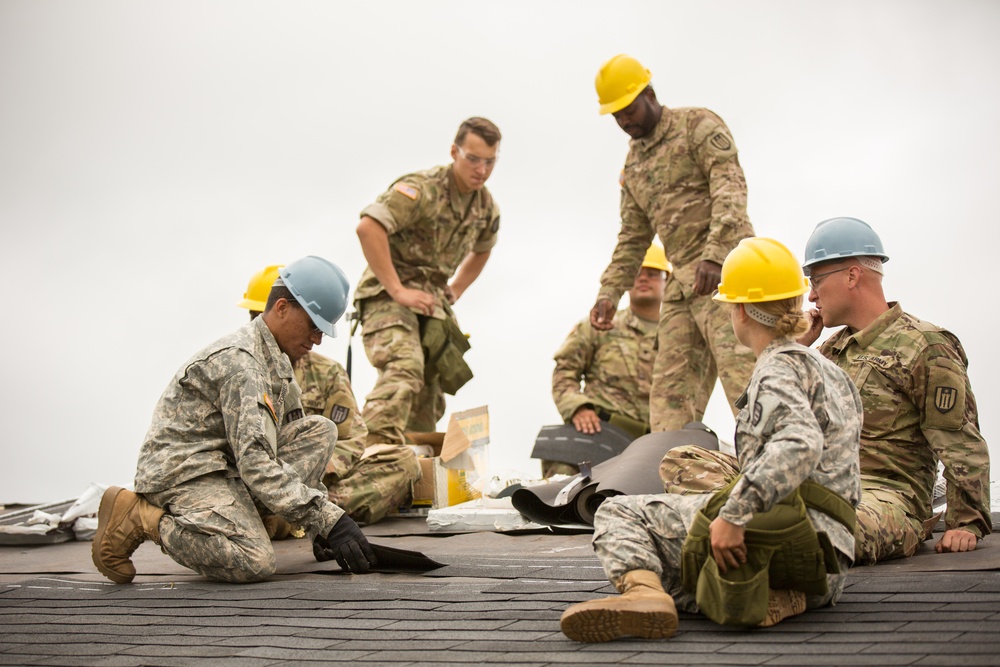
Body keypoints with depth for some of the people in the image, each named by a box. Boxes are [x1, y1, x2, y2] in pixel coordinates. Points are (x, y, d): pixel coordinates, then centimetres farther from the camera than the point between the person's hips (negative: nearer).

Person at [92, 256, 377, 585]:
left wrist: (322, 521, 7)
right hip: (182, 471, -9)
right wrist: (328, 520, -27)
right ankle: (138, 517, -11)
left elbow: (297, 441, 18)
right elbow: (255, 464, -27)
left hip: (223, 464, 9)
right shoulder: (240, 361, -20)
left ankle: (245, 519, -6)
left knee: (320, 429, 0)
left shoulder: (276, 361, 13)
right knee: (254, 563, -30)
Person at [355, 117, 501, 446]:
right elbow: (368, 227, -29)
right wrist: (397, 291, -28)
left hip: (433, 299, 8)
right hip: (389, 295, -8)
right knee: (403, 369, -30)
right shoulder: (423, 188, -18)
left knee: (431, 393, 10)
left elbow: (481, 251, 31)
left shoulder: (486, 206, 8)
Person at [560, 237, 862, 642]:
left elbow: (799, 444, -27)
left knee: (618, 514, 1)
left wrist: (733, 515, -31)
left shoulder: (777, 369, -7)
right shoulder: (828, 371, 24)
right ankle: (769, 600, -1)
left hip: (781, 536, -9)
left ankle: (644, 589, -28)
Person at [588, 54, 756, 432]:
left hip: (723, 269, -8)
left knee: (740, 372, -18)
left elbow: (731, 189, -13)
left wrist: (713, 255, -26)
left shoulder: (698, 125, 0)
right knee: (671, 392, 3)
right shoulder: (633, 163, 22)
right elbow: (632, 237, 25)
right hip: (681, 281, 8)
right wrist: (609, 292, 14)